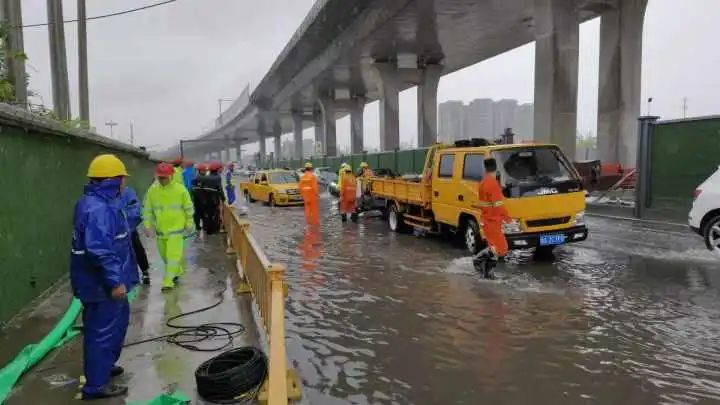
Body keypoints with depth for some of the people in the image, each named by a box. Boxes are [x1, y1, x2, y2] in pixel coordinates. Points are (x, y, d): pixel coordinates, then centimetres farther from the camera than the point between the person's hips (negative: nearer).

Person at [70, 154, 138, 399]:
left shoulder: (99, 203, 10)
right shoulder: (98, 208, -25)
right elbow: (99, 250, -32)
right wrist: (114, 281, -28)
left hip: (104, 281, 11)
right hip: (102, 284, -11)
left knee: (117, 322, 25)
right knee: (103, 331, 1)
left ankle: (103, 366, 41)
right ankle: (96, 385, 14)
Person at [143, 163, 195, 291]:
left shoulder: (180, 189, -10)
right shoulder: (152, 190, -3)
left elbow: (188, 208, -1)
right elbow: (147, 210, 4)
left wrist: (189, 225, 2)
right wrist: (147, 225, -1)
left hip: (176, 228, -4)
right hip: (160, 229, 4)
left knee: (173, 255, -10)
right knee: (165, 255, 17)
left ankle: (168, 282, -6)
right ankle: (177, 271, 40)